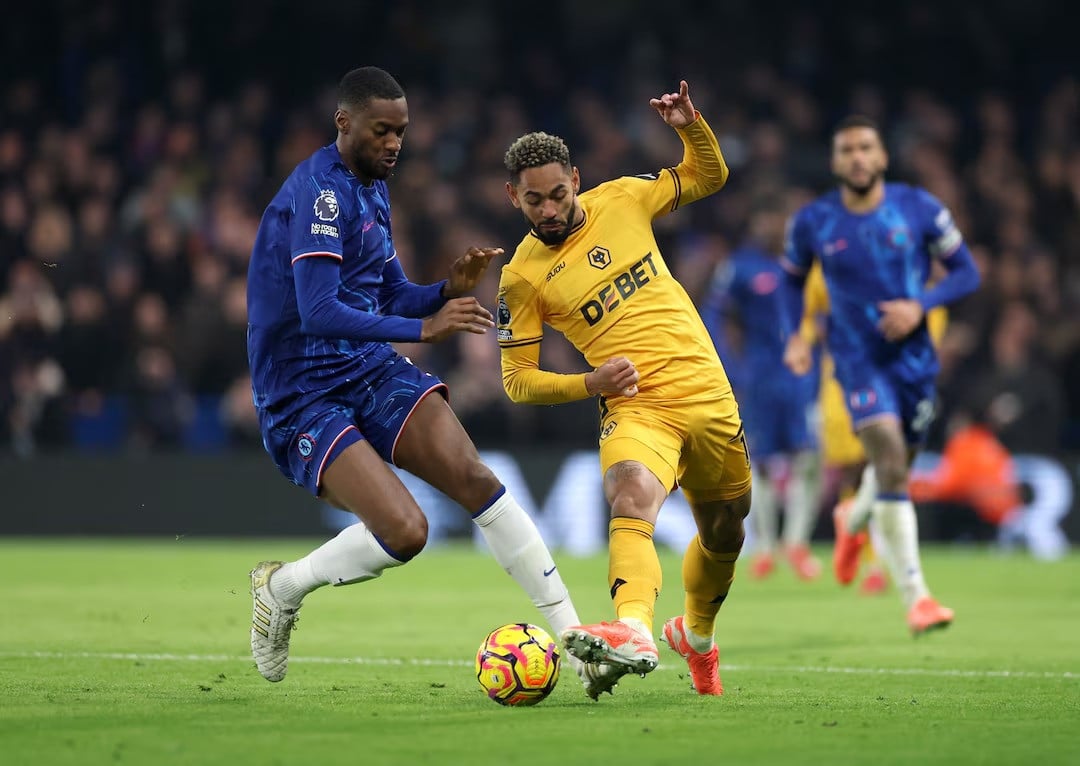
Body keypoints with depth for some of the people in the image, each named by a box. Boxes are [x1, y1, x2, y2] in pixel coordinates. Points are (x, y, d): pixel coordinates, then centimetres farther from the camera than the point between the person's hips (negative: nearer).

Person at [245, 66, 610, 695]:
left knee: (472, 478, -15)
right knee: (405, 531, -23)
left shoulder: (372, 189, 14)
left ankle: (573, 634, -14)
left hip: (371, 371, 8)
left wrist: (448, 292, -1)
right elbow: (319, 314, -25)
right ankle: (281, 589, 5)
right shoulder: (320, 190, -16)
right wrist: (424, 329, -29)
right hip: (303, 400, -8)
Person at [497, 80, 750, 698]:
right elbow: (518, 381, 2)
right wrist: (589, 384, -14)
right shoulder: (522, 277, -3)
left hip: (708, 397, 4)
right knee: (632, 502, -34)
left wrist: (691, 126, -1)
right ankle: (635, 634, -56)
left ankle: (697, 635, 45)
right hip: (636, 409, -4)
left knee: (724, 537, 16)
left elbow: (709, 176, 19)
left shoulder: (621, 200, 4)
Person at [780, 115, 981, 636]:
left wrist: (920, 305, -16)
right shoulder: (813, 222, -4)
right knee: (891, 465, -21)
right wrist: (794, 335, -2)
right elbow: (792, 279, 13)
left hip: (913, 355, 3)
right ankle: (915, 596, -22)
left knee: (896, 465, 17)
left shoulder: (920, 209, -5)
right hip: (858, 359, -3)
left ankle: (854, 523, 55)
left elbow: (965, 272, 1)